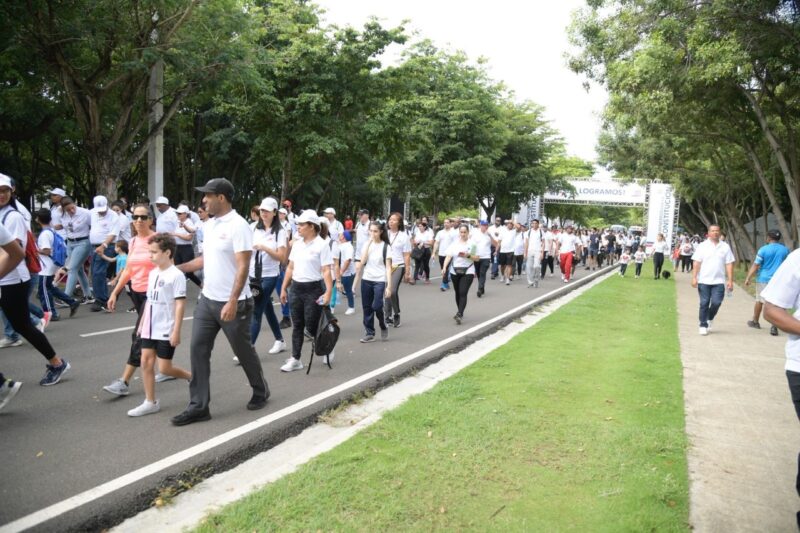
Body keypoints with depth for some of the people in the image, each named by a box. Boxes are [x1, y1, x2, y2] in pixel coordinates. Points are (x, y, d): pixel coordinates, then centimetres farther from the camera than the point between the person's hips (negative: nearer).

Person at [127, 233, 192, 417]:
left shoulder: (176, 275, -14)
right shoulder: (152, 273, 10)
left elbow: (180, 304, -17)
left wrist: (176, 331, -19)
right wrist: (142, 323, 17)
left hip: (166, 331, -7)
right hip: (150, 329, 7)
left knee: (165, 368, -2)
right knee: (146, 362, 4)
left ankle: (192, 377, 23)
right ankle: (150, 402, 14)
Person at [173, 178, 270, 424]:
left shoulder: (238, 226, -17)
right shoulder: (209, 225, 9)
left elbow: (243, 267, -22)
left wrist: (232, 301, -28)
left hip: (232, 304, -8)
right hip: (207, 300, 8)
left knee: (243, 351, 8)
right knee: (198, 350, 4)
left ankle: (260, 392, 31)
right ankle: (198, 406, 12)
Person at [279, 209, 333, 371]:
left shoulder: (321, 245, -9)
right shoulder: (296, 244, 9)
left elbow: (326, 271, -15)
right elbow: (290, 268, 15)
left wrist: (329, 292, -23)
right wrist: (284, 288, 13)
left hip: (313, 288, -6)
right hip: (296, 288, 6)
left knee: (312, 326, -1)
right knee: (297, 325, 8)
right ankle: (295, 359, 14)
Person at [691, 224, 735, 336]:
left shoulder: (725, 247, 6)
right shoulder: (702, 246, 2)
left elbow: (729, 264, 5)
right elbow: (696, 263, -2)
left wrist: (730, 280, 0)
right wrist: (694, 278, -10)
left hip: (719, 281, 1)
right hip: (704, 281, -1)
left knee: (716, 302, -7)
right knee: (704, 303, 2)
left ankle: (710, 318, 21)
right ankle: (703, 325, 13)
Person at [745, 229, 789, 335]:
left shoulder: (763, 249, -9)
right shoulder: (785, 250, 3)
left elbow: (755, 266, -11)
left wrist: (748, 278, -7)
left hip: (764, 279, -2)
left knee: (759, 301, 14)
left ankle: (755, 322, 31)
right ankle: (774, 327, -11)